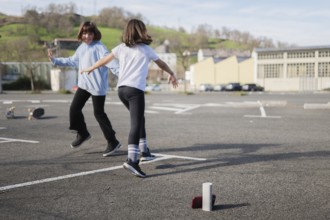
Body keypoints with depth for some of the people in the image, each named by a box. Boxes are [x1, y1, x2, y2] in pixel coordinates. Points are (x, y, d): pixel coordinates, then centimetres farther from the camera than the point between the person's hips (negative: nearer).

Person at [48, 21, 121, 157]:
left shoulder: (99, 47, -14)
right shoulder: (82, 47, 12)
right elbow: (72, 61, 27)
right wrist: (54, 60, 28)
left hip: (97, 86, -8)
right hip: (83, 84, 8)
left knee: (99, 113, -5)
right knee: (74, 108, 11)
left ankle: (113, 142, 7)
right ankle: (82, 133, 35)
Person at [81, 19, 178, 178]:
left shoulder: (121, 48, 15)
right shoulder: (146, 49, 9)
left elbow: (104, 60, 22)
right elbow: (161, 64, 23)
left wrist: (90, 69, 38)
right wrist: (171, 74, 41)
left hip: (121, 89, 5)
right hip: (135, 90, -5)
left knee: (139, 119, 23)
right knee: (135, 124, -12)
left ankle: (143, 150, 27)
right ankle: (131, 160, -24)